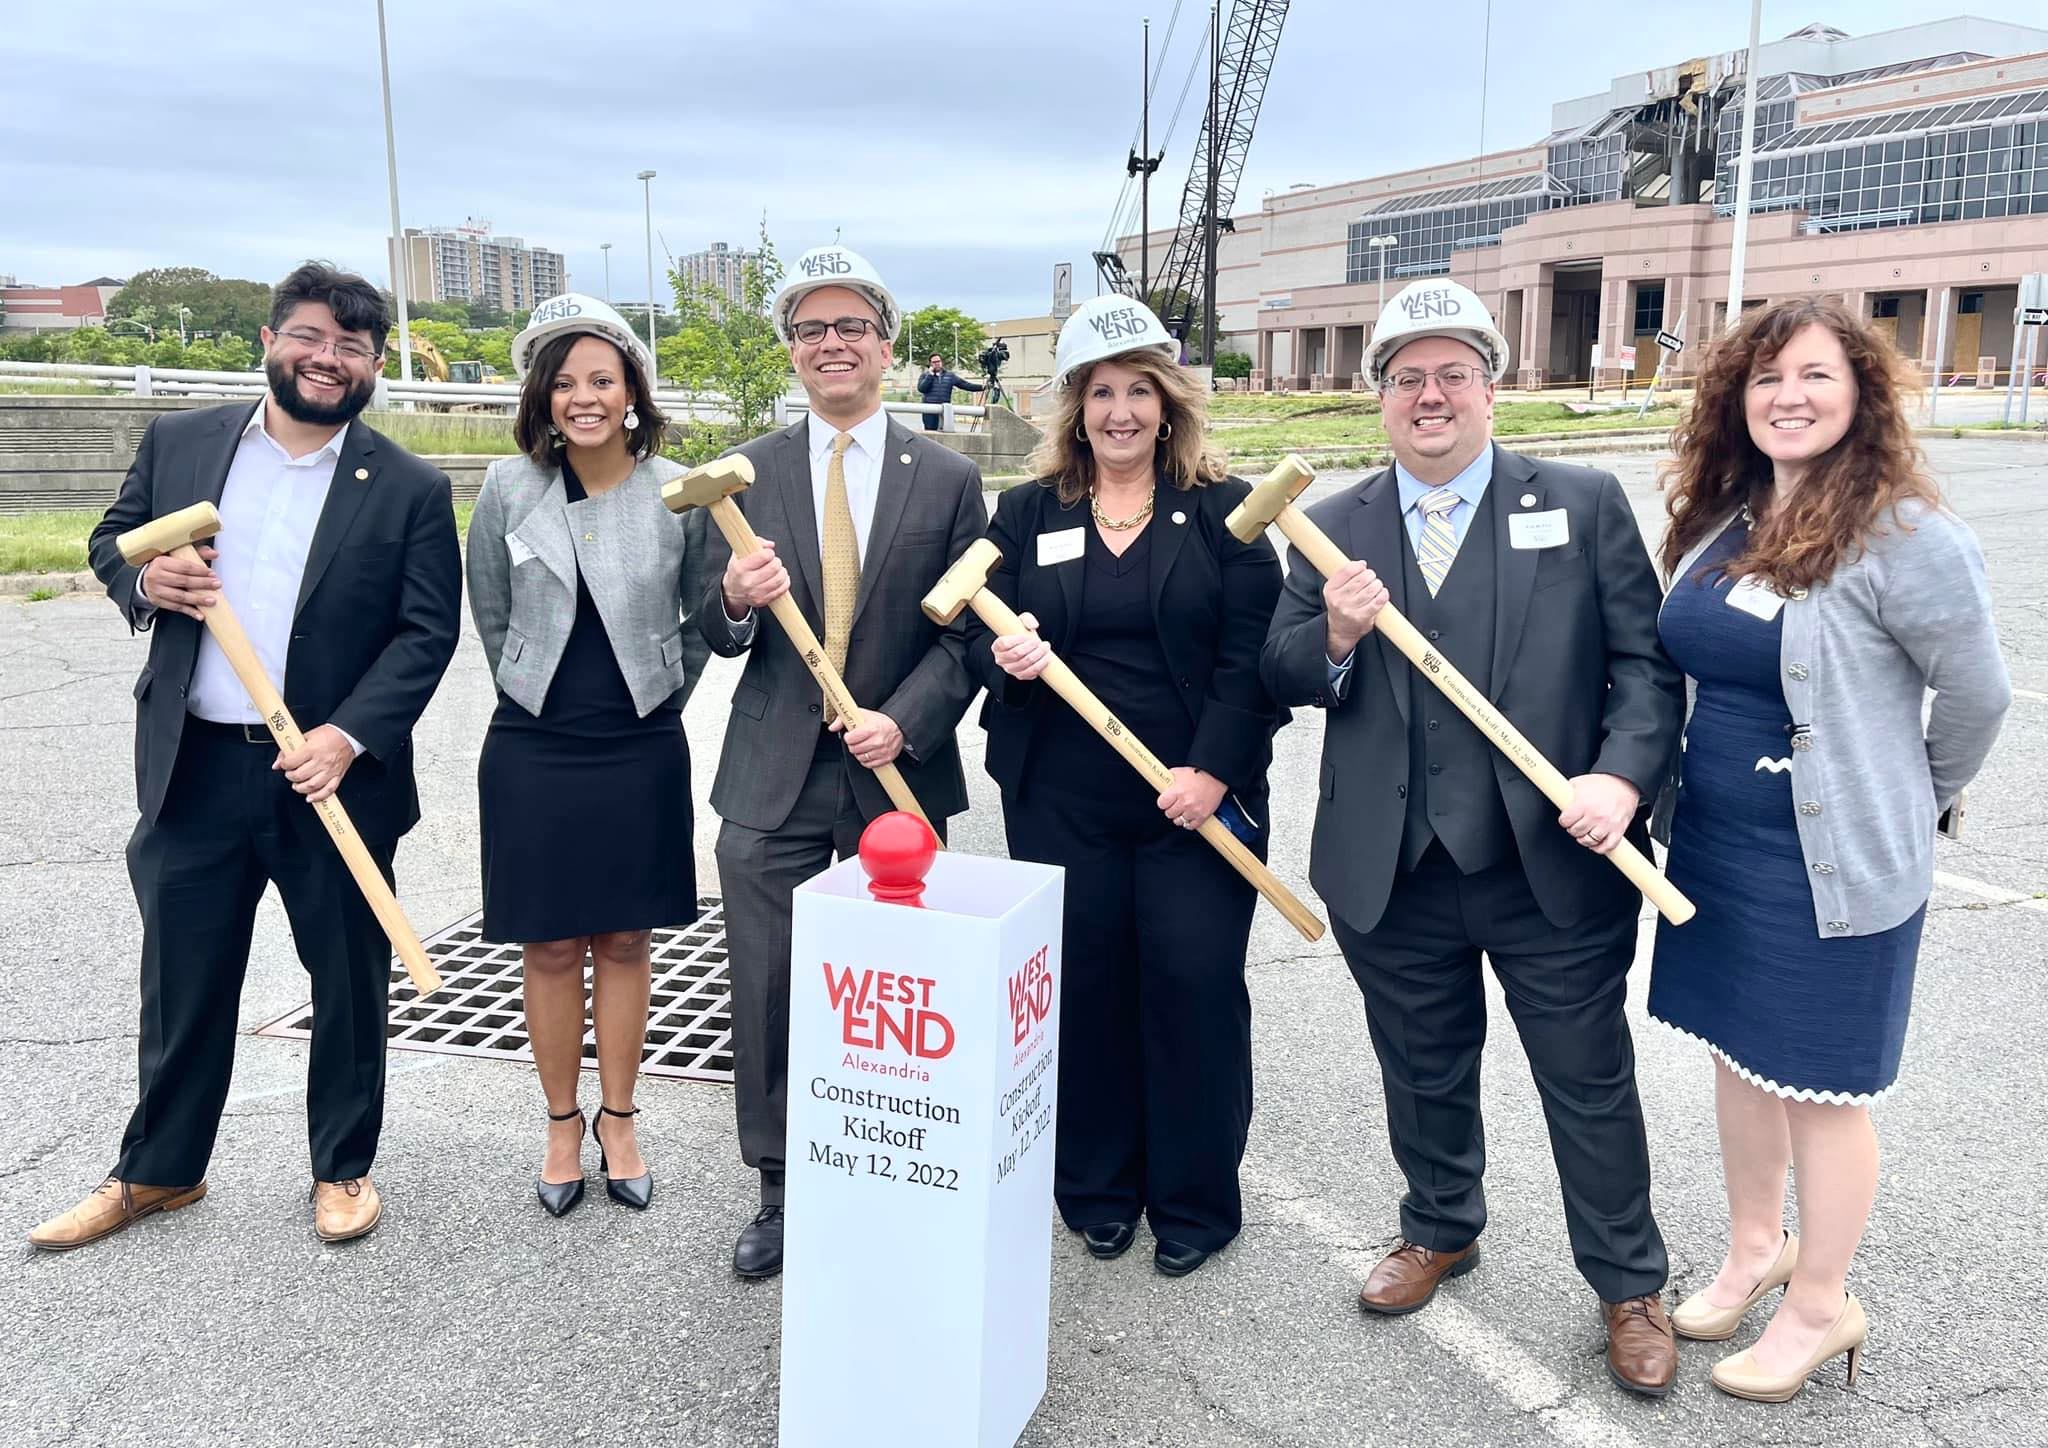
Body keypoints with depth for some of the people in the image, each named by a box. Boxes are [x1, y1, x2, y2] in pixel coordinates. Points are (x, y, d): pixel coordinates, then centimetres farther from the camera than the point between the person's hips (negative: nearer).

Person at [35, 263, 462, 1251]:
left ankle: (344, 1168, 29)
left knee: (349, 981, 10)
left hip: (334, 774, -2)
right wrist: (143, 579, -8)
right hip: (193, 770, 2)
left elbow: (429, 631, -6)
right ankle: (159, 1170, 34)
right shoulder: (178, 444, 5)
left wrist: (350, 737, -17)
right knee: (181, 979, 15)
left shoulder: (410, 490, -3)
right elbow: (112, 538, 16)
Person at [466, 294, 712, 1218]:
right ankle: (562, 1123, 26)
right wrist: (540, 698, 11)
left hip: (642, 752, 0)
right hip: (532, 752, 0)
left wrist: (655, 698, 7)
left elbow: (707, 617, 7)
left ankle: (617, 1120, 26)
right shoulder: (510, 489, -3)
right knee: (551, 948, 9)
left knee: (624, 942, 11)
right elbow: (491, 616, 9)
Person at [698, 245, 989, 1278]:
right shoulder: (747, 475, 4)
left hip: (897, 777, -1)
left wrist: (902, 722, -14)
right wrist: (734, 602, -18)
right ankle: (779, 1192, 25)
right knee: (766, 996, 6)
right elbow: (719, 639, 5)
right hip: (772, 779, 1)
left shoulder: (947, 479, 1)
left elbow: (965, 632, 0)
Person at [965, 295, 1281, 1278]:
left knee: (1194, 991, 2)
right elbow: (979, 635, 8)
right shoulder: (1028, 513, 8)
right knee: (1083, 989, 7)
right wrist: (1004, 656, -15)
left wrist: (1212, 770, -13)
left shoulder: (1224, 509, 1)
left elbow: (1251, 655, -4)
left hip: (1197, 800, -2)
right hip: (1061, 802, 2)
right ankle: (1097, 1189, 26)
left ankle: (1195, 1201, 20)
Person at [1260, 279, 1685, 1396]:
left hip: (1555, 863, -2)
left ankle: (1629, 1286, 32)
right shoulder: (1334, 530, 5)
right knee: (1422, 1071, 20)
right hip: (1393, 872, 2)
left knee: (1590, 1083, 11)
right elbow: (1282, 679, 3)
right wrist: (1336, 636, -18)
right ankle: (1441, 1229, 45)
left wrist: (1620, 776, -19)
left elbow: (1645, 662, -3)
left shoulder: (1584, 505, -1)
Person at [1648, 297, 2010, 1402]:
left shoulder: (1902, 534, -17)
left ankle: (1819, 1306, 29)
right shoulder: (1720, 520, 3)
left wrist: (1912, 804, 6)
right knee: (1740, 1054, 20)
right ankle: (1754, 1249, 41)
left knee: (1817, 1088, 8)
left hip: (1833, 866, -6)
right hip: (1714, 846, 6)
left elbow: (1976, 694, -8)